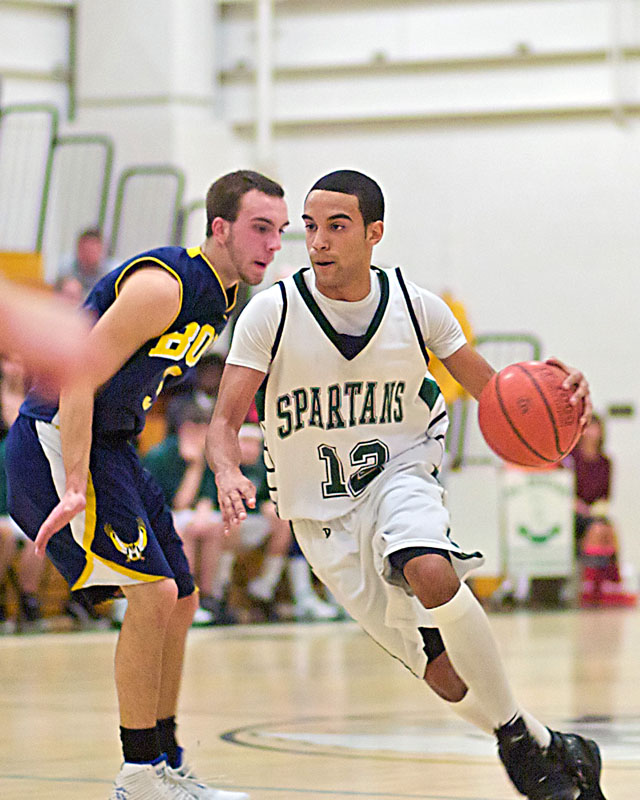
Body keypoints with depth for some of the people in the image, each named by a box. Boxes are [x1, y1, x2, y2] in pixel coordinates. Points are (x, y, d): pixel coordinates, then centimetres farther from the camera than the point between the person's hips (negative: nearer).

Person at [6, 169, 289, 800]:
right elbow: (79, 382, -24)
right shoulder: (162, 285, -21)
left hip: (109, 443, 10)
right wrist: (74, 489, -31)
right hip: (56, 442, -10)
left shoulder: (217, 298, 9)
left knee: (178, 602, 11)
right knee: (153, 593, -16)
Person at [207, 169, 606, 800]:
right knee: (443, 671, -7)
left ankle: (519, 737, -20)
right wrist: (228, 474, -34)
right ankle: (546, 748, 15)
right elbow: (225, 421, -11)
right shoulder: (272, 312, -13)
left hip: (398, 472, 0)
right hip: (321, 512, 0)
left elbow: (493, 390, 3)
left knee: (431, 572, -35)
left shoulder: (415, 307, -8)